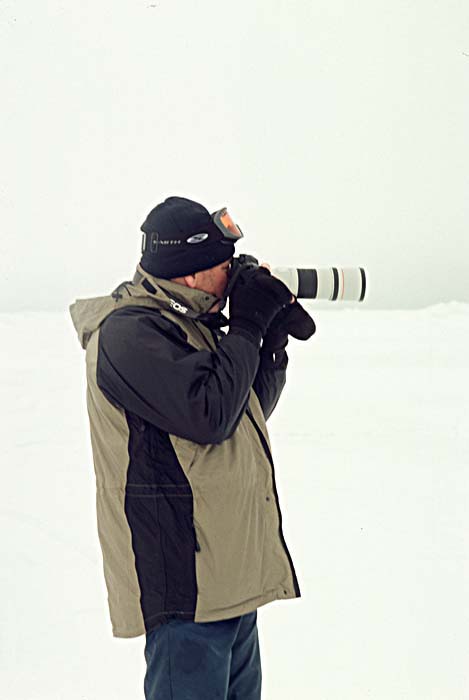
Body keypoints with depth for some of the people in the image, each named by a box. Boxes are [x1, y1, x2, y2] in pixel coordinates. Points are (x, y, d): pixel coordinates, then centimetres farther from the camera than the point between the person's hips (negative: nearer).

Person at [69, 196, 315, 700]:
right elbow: (209, 415, -25)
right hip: (184, 581, -10)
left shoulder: (188, 324, 13)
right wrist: (247, 328, -14)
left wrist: (273, 342, 4)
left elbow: (250, 411, 18)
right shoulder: (127, 332, -17)